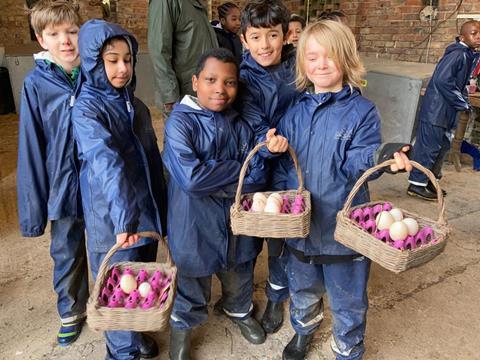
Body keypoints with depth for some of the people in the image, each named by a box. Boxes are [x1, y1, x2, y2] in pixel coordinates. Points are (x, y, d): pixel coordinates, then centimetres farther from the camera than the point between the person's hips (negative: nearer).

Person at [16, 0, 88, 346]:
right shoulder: (36, 84, -10)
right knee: (67, 254, 18)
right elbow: (31, 149, -7)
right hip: (64, 186, 0)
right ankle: (71, 312, 42)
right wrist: (33, 207, -6)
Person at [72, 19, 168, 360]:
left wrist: (161, 207, 17)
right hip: (111, 218, -6)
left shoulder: (135, 105, 8)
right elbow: (106, 162, -30)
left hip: (146, 211, 7)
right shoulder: (87, 108, -15)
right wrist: (123, 216, -41)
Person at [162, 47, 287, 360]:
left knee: (240, 277, 28)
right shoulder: (180, 122, -17)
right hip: (196, 227, -4)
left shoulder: (240, 123, -3)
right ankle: (182, 327, 49)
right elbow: (191, 179, -29)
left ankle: (239, 311, 59)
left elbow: (258, 177, -8)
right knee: (193, 286, 18)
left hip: (238, 221, 5)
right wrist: (237, 169, -18)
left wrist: (214, 183, -21)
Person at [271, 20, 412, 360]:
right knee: (303, 290, 26)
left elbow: (355, 163, -20)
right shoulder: (295, 114, 2)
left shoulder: (362, 111, -10)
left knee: (347, 300, 15)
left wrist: (380, 156, -41)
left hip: (343, 225, -3)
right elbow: (282, 165, 5)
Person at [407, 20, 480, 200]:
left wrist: (463, 101, 4)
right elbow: (442, 80, -25)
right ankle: (417, 184, 6)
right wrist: (463, 104, -16)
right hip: (436, 110, -10)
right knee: (428, 147, -4)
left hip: (447, 111, 10)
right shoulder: (457, 54, -16)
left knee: (442, 146, 15)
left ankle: (429, 182, 26)